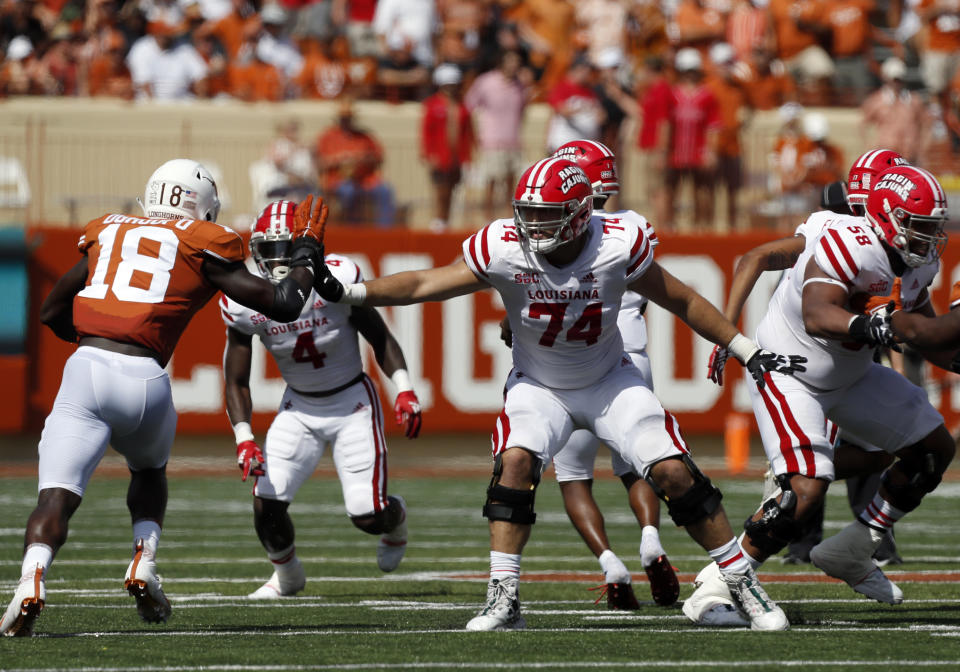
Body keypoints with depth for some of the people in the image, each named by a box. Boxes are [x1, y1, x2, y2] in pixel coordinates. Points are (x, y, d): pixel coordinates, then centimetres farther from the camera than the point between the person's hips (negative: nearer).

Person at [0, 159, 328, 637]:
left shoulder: (108, 232, 23)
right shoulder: (203, 247, 12)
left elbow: (52, 312, 31)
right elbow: (283, 305, 14)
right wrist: (306, 249, 30)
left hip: (86, 368, 1)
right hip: (145, 381, 0)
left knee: (56, 496, -7)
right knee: (149, 471, 31)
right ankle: (143, 568, 13)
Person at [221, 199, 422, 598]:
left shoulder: (335, 281, -22)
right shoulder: (246, 303, -14)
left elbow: (379, 338, -8)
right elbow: (236, 381, -6)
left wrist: (404, 393, -19)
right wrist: (244, 440, -18)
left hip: (352, 402, -2)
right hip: (299, 408, 2)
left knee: (368, 516, -9)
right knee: (266, 505, -13)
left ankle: (396, 516, 32)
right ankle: (286, 574, 20)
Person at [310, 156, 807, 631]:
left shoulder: (617, 247, -23)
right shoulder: (503, 250, -23)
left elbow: (682, 302, -10)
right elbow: (425, 284, -23)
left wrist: (748, 353, -5)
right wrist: (347, 293, -35)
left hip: (609, 381, 0)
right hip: (539, 386, 0)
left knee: (674, 473, -10)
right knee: (515, 462, -26)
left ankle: (743, 583, 7)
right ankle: (502, 600, -20)